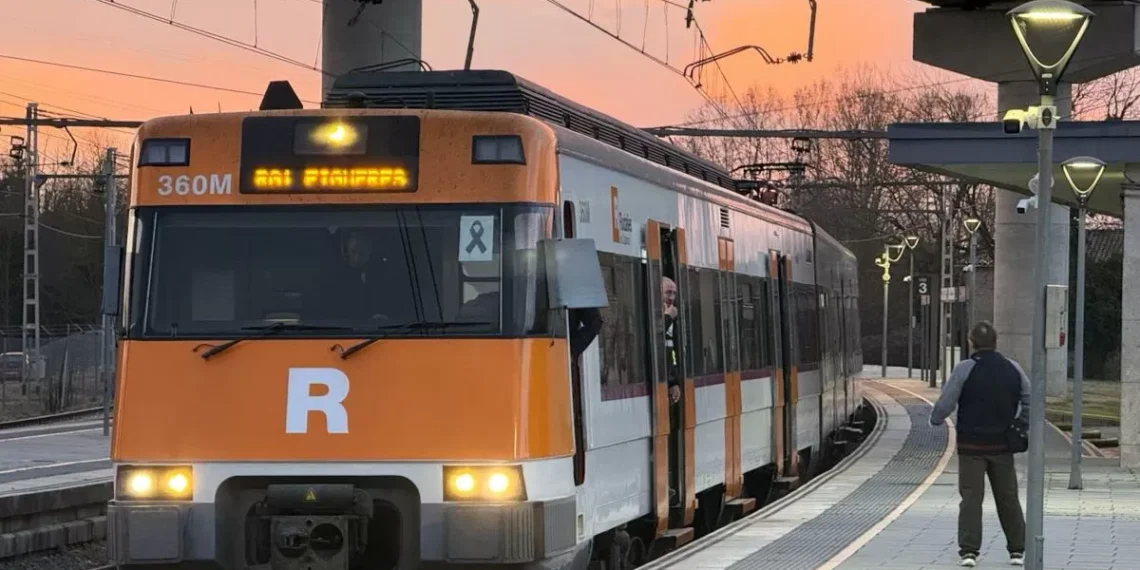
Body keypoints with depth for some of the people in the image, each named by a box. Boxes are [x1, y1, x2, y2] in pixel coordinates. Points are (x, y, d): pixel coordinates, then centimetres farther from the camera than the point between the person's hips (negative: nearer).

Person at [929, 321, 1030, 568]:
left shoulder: (965, 369, -10)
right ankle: (1017, 550, 17)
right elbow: (1029, 402, 8)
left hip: (971, 446, -3)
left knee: (971, 498, -2)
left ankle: (969, 550, -11)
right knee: (1008, 498, 13)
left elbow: (945, 404, -11)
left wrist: (935, 420, 10)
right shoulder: (1013, 369, 3)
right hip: (1002, 445, 3)